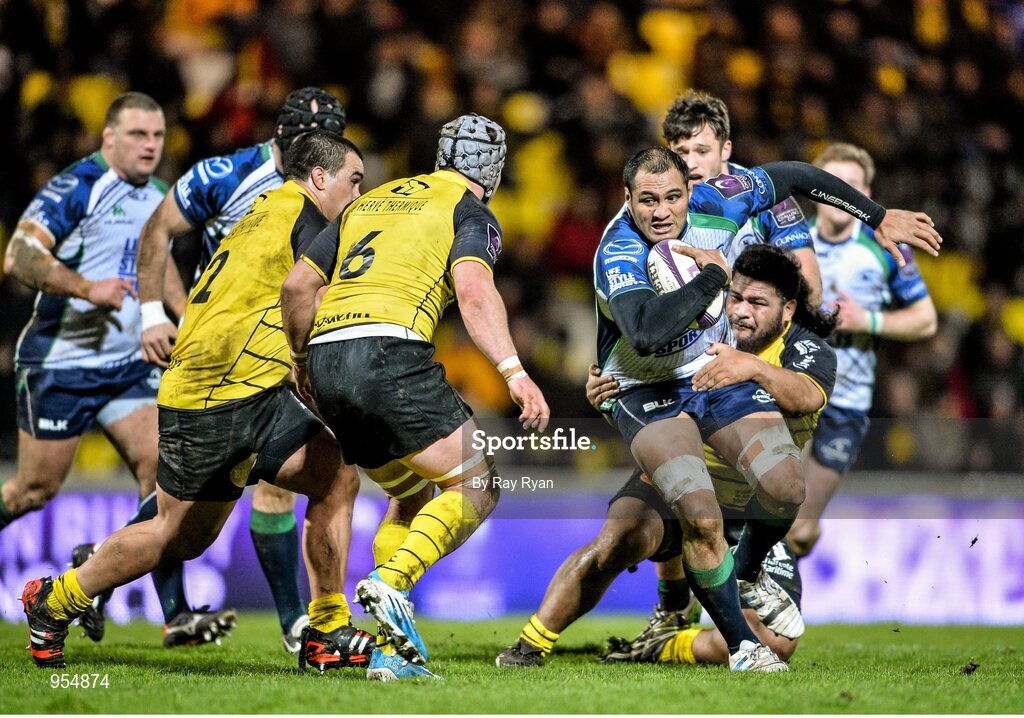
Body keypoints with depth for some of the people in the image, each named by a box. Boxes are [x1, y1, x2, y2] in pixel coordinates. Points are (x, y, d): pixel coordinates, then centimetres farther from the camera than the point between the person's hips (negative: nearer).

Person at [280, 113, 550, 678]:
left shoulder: (371, 201, 28)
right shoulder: (471, 211, 8)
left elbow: (296, 285, 23)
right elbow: (473, 292, -12)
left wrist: (302, 361, 36)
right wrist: (514, 372, -20)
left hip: (326, 357, 7)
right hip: (389, 352, -7)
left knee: (412, 497, 21)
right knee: (475, 487, -1)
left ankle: (390, 648, 12)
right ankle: (391, 582, -23)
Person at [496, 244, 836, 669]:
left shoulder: (809, 349, -9)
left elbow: (808, 397, -34)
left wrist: (755, 367, -54)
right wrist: (606, 400, -17)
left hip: (749, 520, 0)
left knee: (777, 644, -17)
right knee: (616, 540, -33)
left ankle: (658, 650, 7)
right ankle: (529, 648, -18)